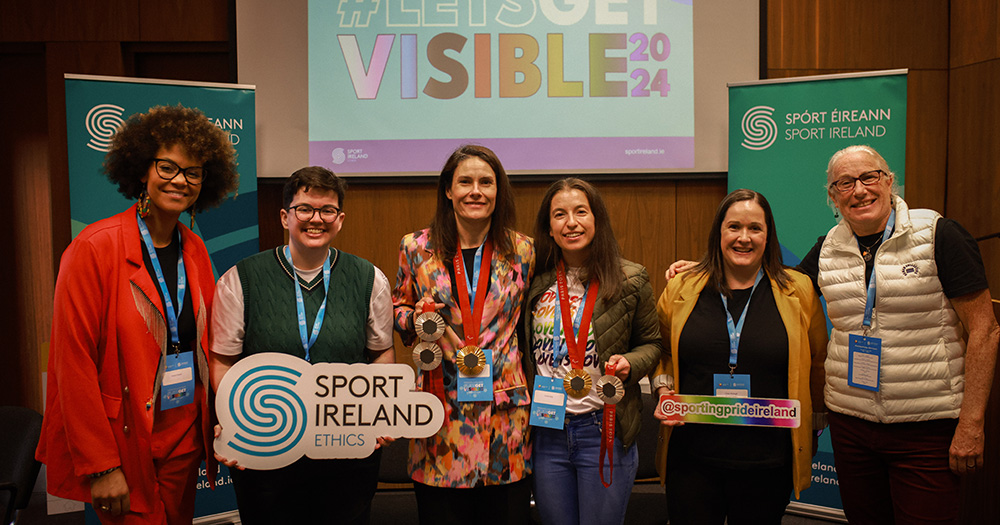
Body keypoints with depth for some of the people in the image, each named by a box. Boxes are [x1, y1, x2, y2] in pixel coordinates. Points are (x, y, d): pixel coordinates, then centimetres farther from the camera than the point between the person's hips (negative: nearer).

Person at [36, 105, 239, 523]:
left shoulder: (194, 250, 6)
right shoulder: (95, 248, -13)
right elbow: (74, 363, -15)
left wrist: (215, 426, 7)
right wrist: (100, 466, -15)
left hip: (186, 437, 6)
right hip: (126, 442, -6)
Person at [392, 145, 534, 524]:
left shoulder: (521, 251, 5)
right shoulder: (417, 248, 3)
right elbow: (398, 309, 14)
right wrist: (424, 320, -7)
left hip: (505, 416, 1)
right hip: (441, 414, 0)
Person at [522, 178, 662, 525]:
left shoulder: (630, 280, -4)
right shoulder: (536, 281, 2)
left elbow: (651, 343, 6)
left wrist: (630, 364, -14)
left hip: (604, 431, -2)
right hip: (545, 434, 3)